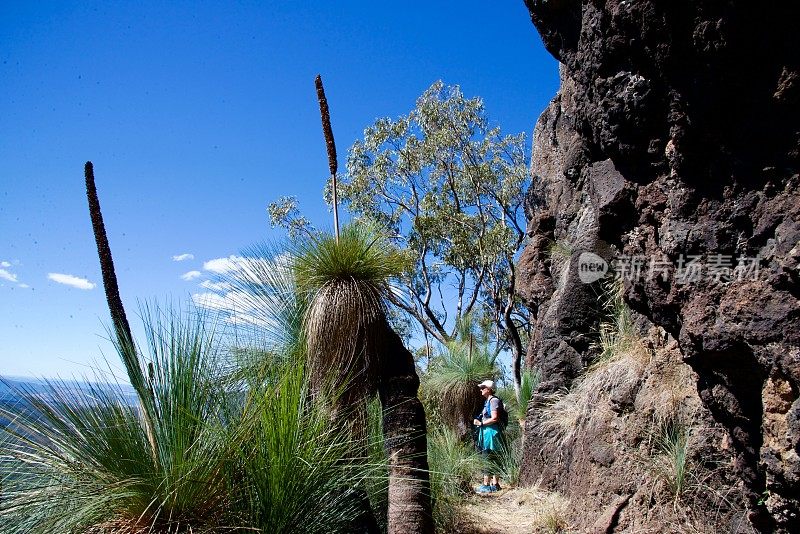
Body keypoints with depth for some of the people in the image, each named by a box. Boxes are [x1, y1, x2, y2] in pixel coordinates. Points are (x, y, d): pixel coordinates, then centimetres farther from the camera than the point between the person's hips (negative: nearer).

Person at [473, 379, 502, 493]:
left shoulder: (494, 400, -14)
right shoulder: (488, 401, 16)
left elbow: (494, 419, -20)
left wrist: (481, 423, -12)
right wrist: (479, 420, 10)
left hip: (491, 433, -10)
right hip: (486, 432, 10)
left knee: (488, 460, -7)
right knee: (493, 460, 12)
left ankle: (486, 485, -3)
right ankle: (495, 484, 18)